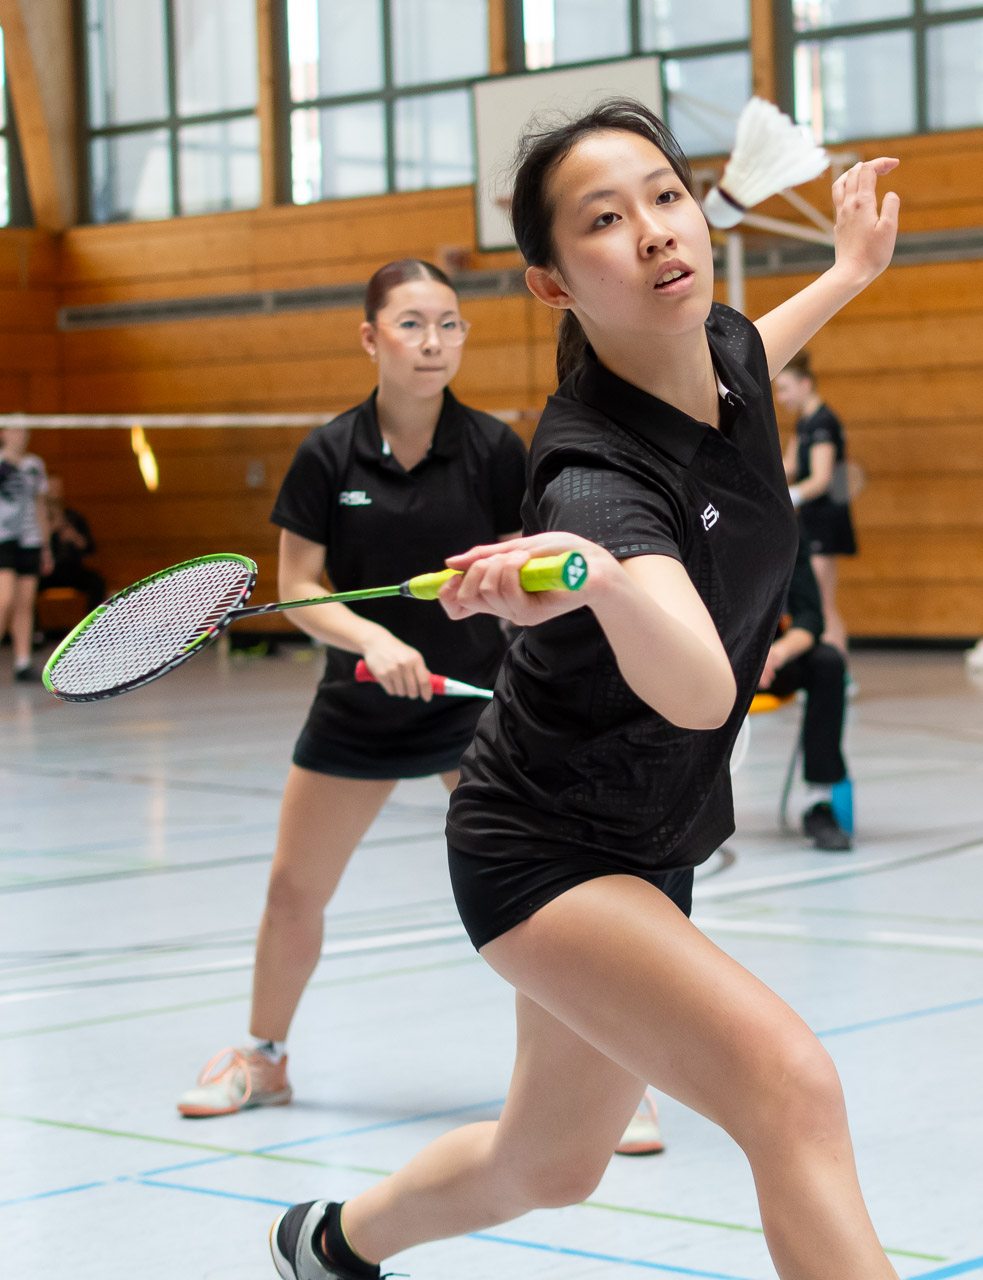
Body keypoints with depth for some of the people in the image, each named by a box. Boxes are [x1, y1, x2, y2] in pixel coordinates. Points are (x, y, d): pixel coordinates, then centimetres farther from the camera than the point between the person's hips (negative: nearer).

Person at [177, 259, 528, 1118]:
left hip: (478, 698, -2)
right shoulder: (328, 456, -7)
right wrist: (373, 638, -21)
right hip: (358, 712, 2)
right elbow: (297, 589, -7)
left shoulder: (494, 449, -9)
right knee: (294, 889, 11)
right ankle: (263, 1060, 35)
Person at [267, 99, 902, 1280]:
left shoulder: (721, 345, -8)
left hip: (648, 850, 9)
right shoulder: (592, 473, -32)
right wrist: (602, 582, -69)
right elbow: (700, 692, -51)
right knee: (791, 1086, -30)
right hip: (543, 848, -9)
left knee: (548, 1166, 25)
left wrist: (850, 272, 30)